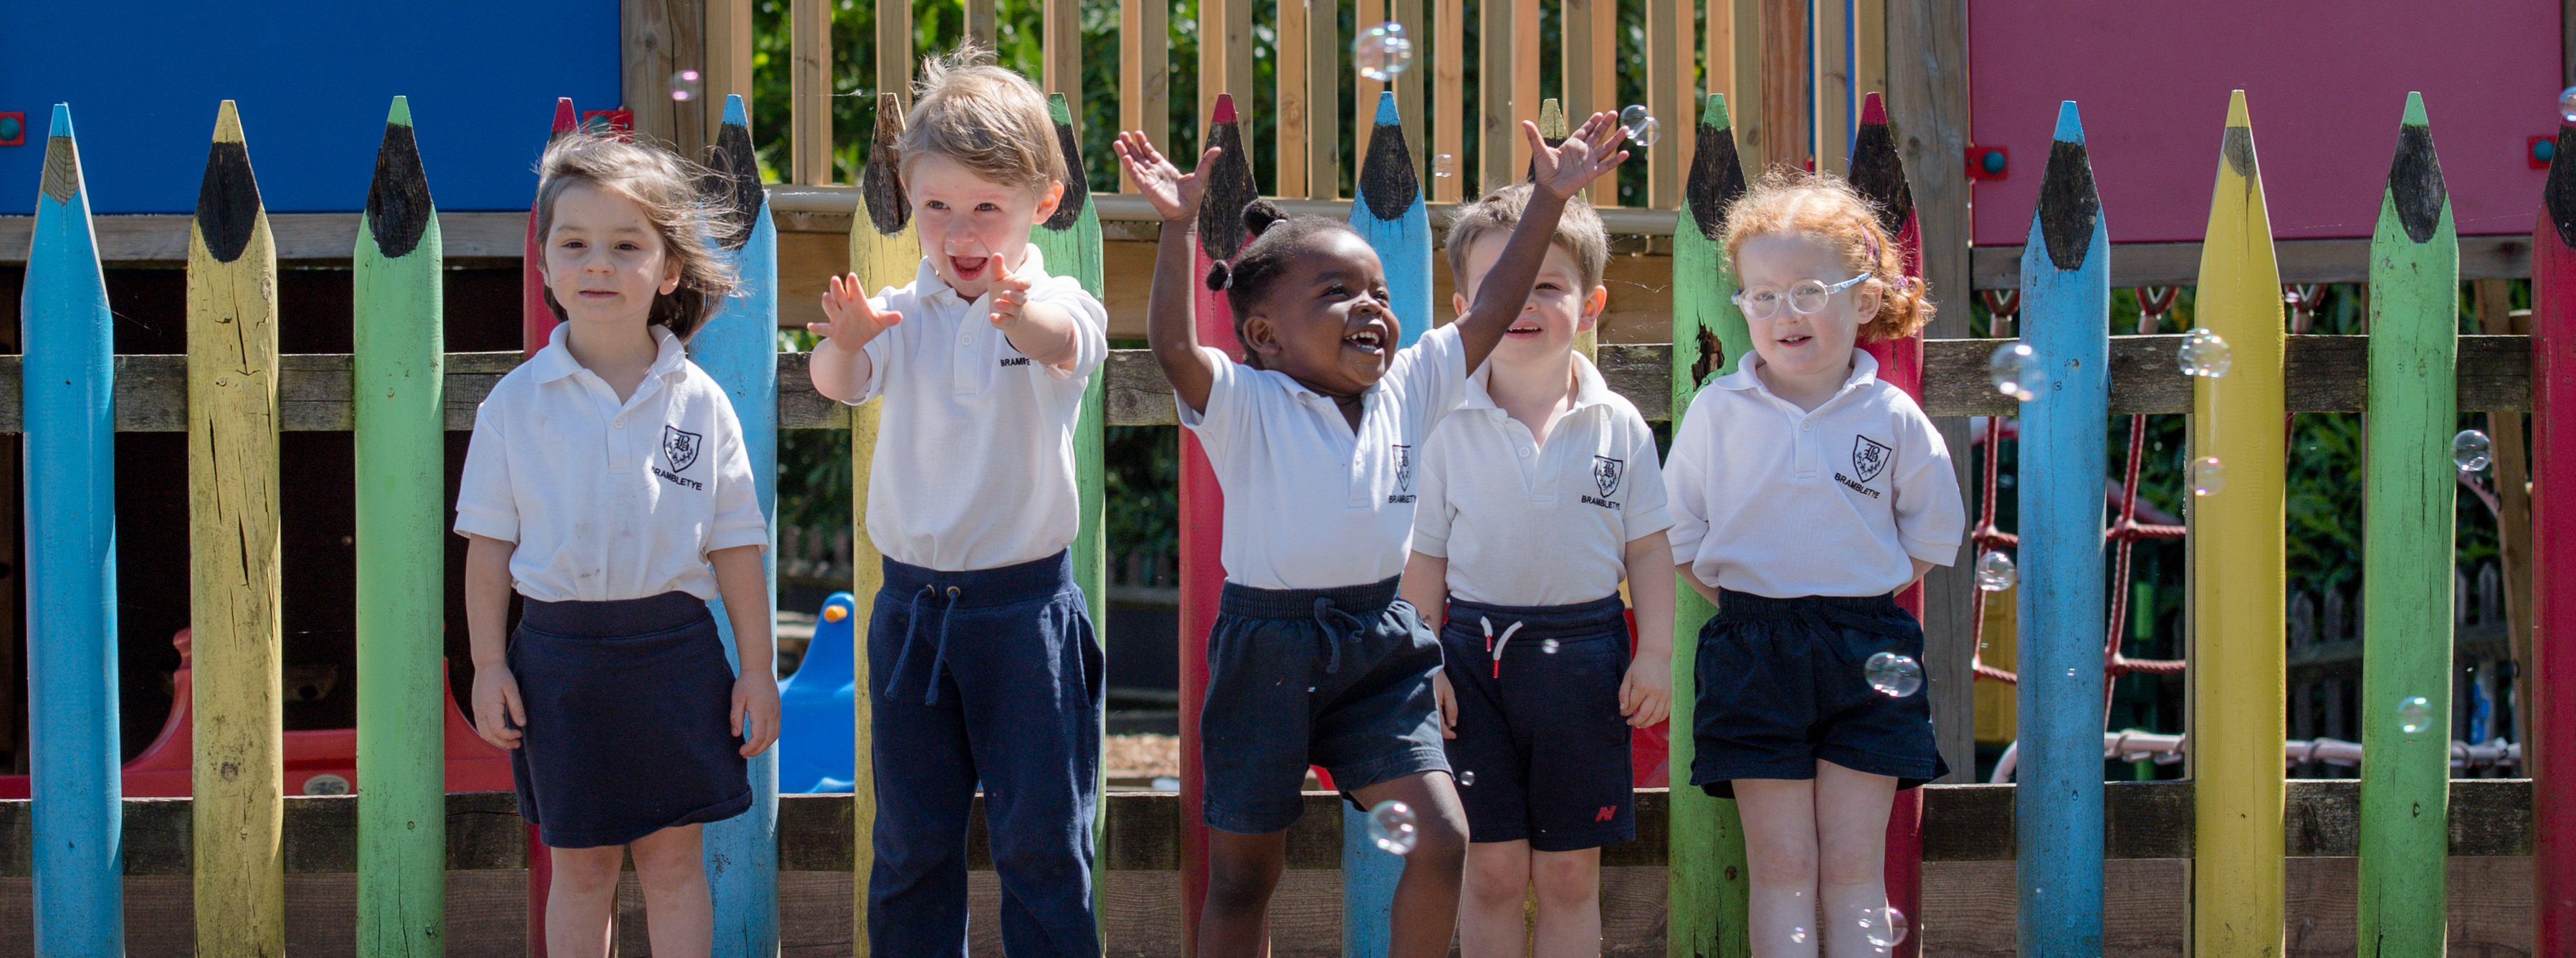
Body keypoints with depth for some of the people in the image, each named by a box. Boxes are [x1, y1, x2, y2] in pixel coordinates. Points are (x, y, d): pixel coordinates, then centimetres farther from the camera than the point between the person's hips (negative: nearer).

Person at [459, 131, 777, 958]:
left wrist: (756, 668, 2)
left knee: (673, 858, 6)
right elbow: (489, 541, 3)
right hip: (560, 653, 0)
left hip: (674, 650, 0)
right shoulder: (515, 405, -1)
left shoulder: (699, 404, 0)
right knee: (579, 866, 7)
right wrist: (488, 664, -2)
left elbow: (735, 545, 3)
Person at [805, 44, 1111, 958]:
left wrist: (1024, 312, -56)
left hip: (1025, 604, -3)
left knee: (1041, 837, 2)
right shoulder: (901, 314, 2)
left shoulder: (1055, 301, -7)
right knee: (910, 839, 10)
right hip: (912, 601, 3)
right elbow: (841, 383, -16)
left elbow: (1067, 344, -31)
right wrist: (844, 342, -41)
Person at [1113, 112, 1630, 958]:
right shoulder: (1246, 406, -10)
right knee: (1242, 872, 5)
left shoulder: (1407, 391, 5)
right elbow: (1175, 348, -26)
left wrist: (1549, 199, 5)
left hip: (1378, 647, 4)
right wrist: (1179, 228, -34)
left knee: (1440, 838, -8)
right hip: (1268, 653, -4)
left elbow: (1488, 315, 8)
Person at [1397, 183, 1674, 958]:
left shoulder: (1620, 428, 0)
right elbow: (1425, 555, 3)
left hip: (1583, 653, 0)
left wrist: (1656, 654, -2)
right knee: (1493, 871, 2)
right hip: (1477, 652, 0)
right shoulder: (1449, 428, -2)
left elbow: (1648, 547, 5)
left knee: (1569, 875, 6)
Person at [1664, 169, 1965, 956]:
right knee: (1781, 869, -2)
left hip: (1865, 654, 0)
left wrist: (1868, 597, 3)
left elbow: (1935, 533, 10)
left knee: (1854, 869, 0)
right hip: (1754, 650, 0)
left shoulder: (1893, 418, 0)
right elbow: (1678, 528, 8)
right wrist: (1738, 601, 0)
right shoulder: (1719, 411, 1)